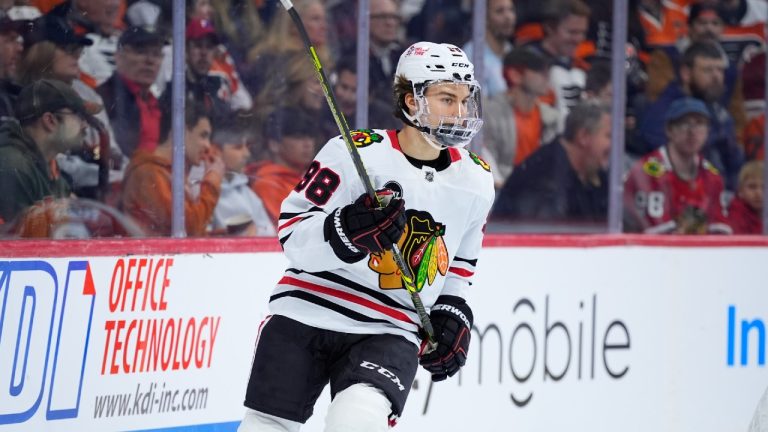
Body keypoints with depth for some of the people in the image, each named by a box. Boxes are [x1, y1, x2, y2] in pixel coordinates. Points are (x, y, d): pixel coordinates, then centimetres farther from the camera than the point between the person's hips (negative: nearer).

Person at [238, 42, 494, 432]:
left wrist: (453, 312, 12)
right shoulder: (356, 153, -10)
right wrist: (348, 231, -30)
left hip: (388, 333, 2)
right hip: (305, 315, -2)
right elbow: (293, 235, -13)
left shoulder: (475, 182, 6)